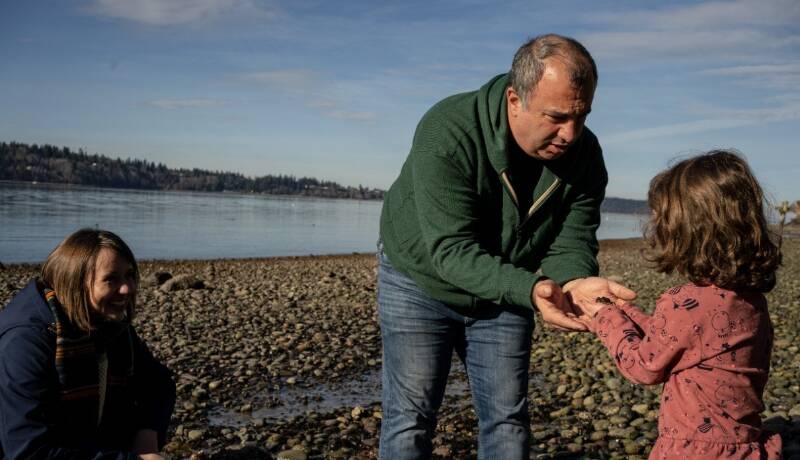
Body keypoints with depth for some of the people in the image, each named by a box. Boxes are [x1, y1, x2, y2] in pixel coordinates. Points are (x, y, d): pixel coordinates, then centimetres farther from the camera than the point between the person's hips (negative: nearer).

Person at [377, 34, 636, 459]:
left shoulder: (585, 155, -17)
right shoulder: (447, 132, -32)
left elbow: (570, 241, -15)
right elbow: (451, 250, -35)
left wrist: (577, 282, -40)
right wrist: (530, 289, -49)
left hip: (505, 291, 4)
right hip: (421, 279, -4)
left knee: (507, 419, 9)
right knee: (410, 419, 0)